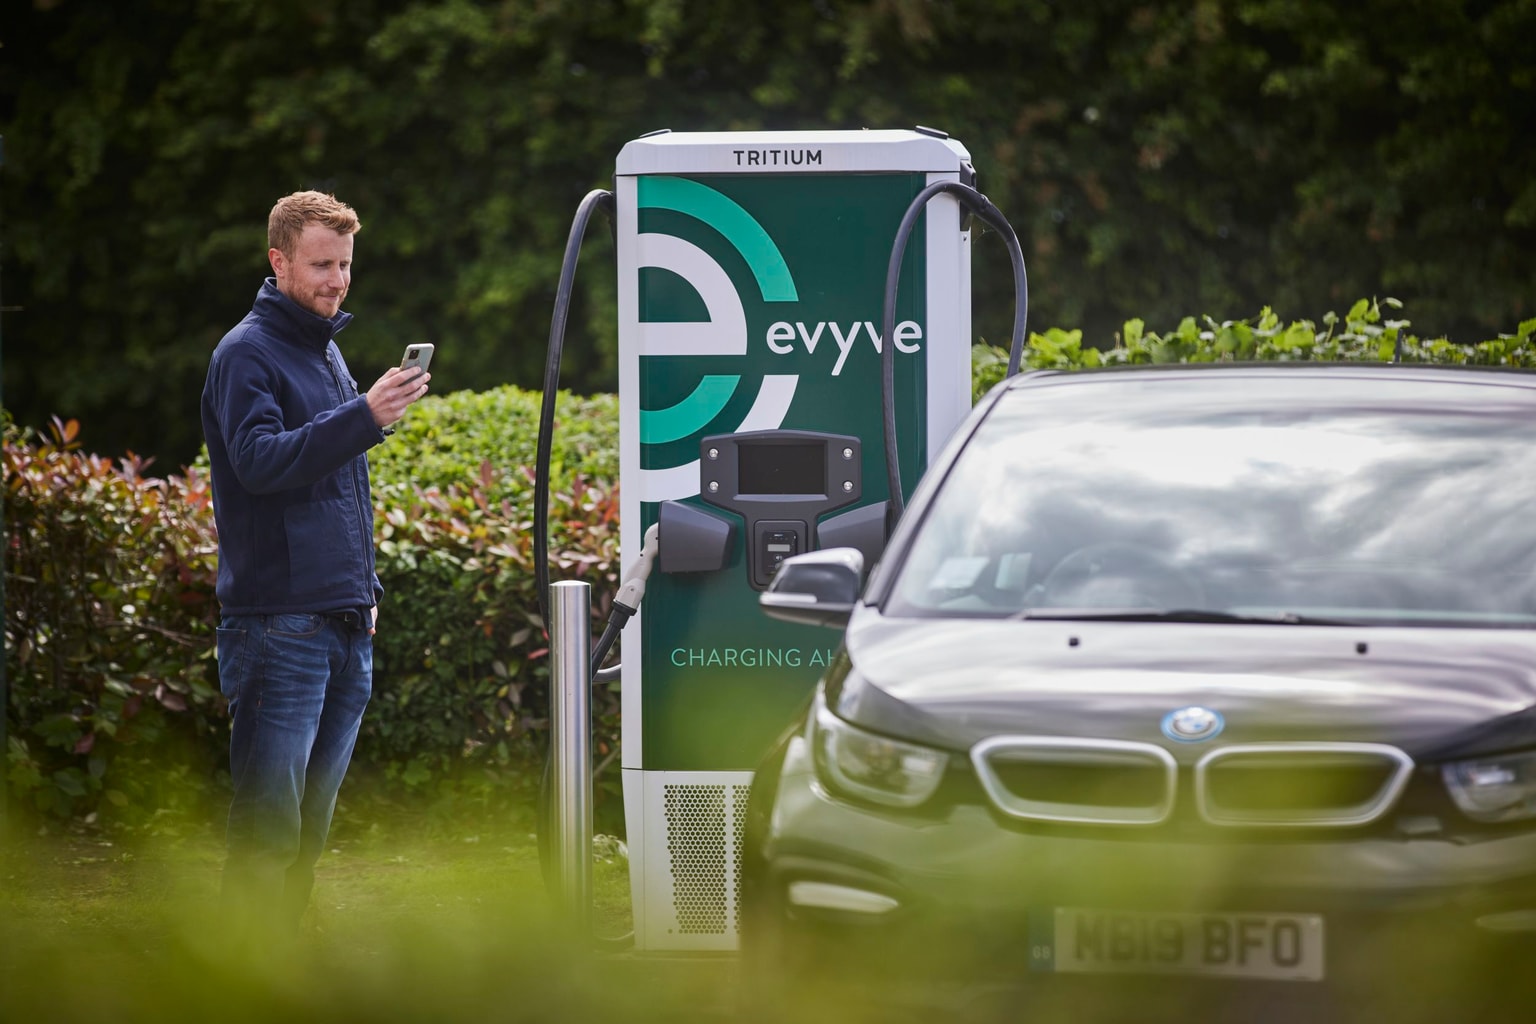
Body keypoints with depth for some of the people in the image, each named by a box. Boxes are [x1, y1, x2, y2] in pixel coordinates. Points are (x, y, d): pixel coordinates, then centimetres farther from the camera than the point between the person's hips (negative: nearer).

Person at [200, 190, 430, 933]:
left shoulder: (328, 353, 19)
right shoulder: (248, 354, -6)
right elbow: (260, 460, -23)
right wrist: (364, 416, -31)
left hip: (345, 626, 8)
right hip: (278, 628, -8)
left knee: (311, 825, 10)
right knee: (269, 825, -11)